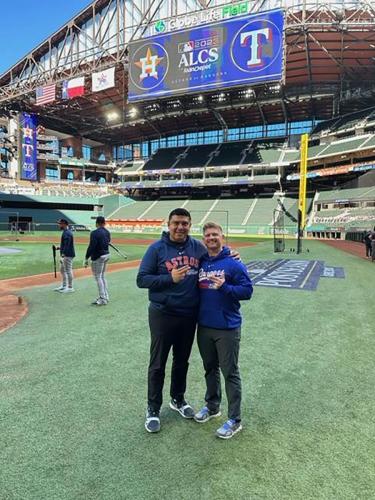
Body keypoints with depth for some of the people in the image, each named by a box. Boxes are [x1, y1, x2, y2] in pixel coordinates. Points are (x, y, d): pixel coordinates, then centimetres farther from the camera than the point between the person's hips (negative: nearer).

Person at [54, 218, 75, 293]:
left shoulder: (67, 233, -18)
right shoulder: (65, 232, 15)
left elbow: (67, 245, -23)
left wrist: (63, 255, -25)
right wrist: (60, 248, 13)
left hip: (67, 255, -11)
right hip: (65, 254, 11)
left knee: (68, 271, -4)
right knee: (62, 270, 18)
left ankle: (70, 288, 4)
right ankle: (64, 286, 28)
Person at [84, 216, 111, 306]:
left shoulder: (94, 233, -16)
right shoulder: (107, 232, 8)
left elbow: (91, 247, -19)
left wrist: (86, 259, -13)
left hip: (98, 257, -8)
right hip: (107, 255, 8)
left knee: (98, 277, -1)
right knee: (102, 276, 19)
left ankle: (103, 299, 1)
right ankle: (106, 296, 25)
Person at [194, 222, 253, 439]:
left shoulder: (233, 263, -11)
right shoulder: (200, 262, 5)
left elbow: (247, 290, -13)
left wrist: (225, 287, -25)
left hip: (227, 328, -5)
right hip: (204, 326, 6)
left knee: (230, 373, 5)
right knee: (210, 369, 20)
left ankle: (235, 420, 20)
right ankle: (212, 406, 40)